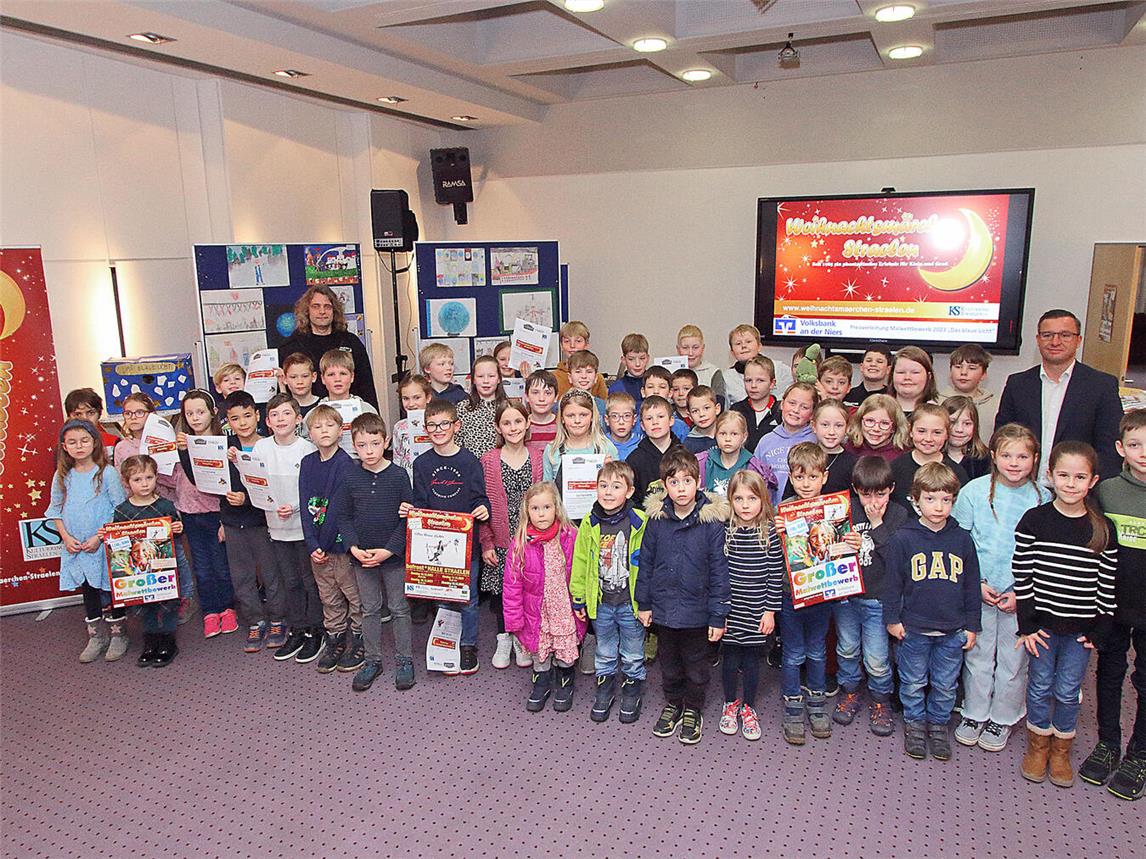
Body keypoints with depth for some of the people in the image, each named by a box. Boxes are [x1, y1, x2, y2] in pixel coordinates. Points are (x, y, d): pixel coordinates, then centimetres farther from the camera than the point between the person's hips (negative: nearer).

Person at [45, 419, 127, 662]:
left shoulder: (107, 473, -10)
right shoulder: (62, 476, 2)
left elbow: (120, 510, -10)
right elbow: (55, 511, 10)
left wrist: (99, 537, -15)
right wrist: (66, 537, -4)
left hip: (105, 545, -4)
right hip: (75, 548, 4)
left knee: (109, 590, 5)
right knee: (88, 591, 15)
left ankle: (118, 635, 20)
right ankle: (96, 637, 27)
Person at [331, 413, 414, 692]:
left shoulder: (399, 476, -10)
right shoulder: (350, 478, -3)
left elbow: (407, 518, -9)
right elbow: (341, 516, 1)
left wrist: (389, 550, -16)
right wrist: (354, 548, -12)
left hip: (393, 554, -2)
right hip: (361, 556, 2)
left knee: (399, 608, 9)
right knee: (369, 609, 15)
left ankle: (404, 659, 24)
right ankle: (373, 660, 29)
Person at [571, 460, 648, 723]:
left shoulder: (640, 523, -15)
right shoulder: (589, 524, -6)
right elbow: (580, 563, 2)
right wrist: (578, 599, 4)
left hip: (631, 603, -2)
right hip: (600, 603, 2)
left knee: (633, 655, 16)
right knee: (604, 653, 20)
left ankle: (631, 694, 37)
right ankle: (604, 690, 41)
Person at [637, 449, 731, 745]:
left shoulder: (712, 521, -15)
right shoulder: (657, 519, -7)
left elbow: (719, 571, -11)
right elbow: (646, 562, 3)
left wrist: (718, 615, -10)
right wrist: (644, 603, 5)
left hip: (697, 611, -2)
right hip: (664, 607, 2)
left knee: (696, 666, 16)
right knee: (669, 663, 21)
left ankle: (693, 710, 38)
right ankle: (673, 704, 43)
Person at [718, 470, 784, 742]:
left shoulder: (771, 532, -7)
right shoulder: (724, 530, -7)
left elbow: (776, 574, -3)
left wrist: (770, 610, -4)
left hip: (757, 612, 0)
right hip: (729, 609, 0)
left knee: (752, 660, 12)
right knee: (730, 659, 12)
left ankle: (748, 707, 33)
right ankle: (730, 703, 35)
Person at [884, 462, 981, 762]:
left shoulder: (962, 540, -2)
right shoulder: (903, 539, -9)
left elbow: (972, 585, 6)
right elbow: (892, 582, -3)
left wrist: (972, 625, 7)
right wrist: (892, 619, -2)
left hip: (952, 630, 2)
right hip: (913, 628, -2)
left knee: (946, 685, 14)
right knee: (914, 682, 13)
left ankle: (938, 724, 35)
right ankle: (915, 723, 33)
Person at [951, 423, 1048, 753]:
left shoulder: (1042, 498, -5)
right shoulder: (974, 491, -7)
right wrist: (976, 583, -9)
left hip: (1021, 594, 0)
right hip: (978, 589, 0)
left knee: (1013, 658, 10)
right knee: (978, 654, 11)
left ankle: (1002, 718, 29)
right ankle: (974, 713, 29)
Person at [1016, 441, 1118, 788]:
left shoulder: (1104, 529, -5)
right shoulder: (1033, 521, -9)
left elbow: (1107, 583, 0)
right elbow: (1022, 574, -6)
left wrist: (1099, 629, -2)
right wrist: (1027, 624, -7)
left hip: (1081, 629, 1)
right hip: (1042, 624, -1)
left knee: (1068, 691, 11)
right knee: (1040, 687, 11)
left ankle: (1061, 751, 31)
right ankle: (1038, 746, 31)